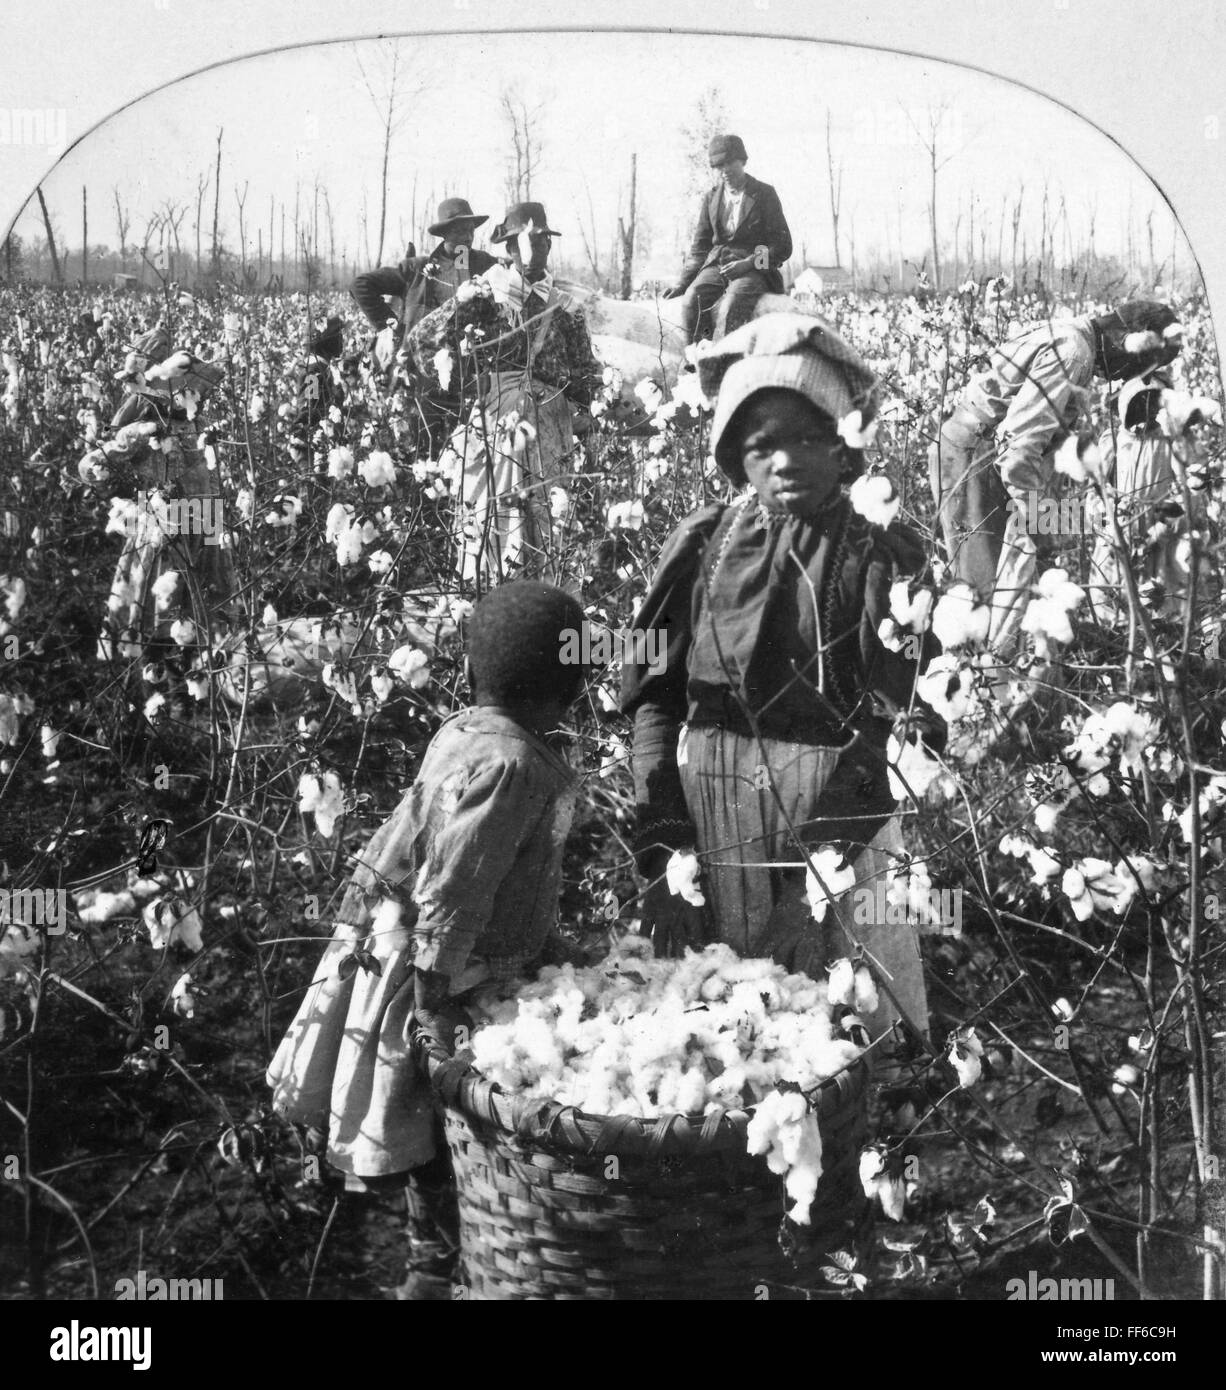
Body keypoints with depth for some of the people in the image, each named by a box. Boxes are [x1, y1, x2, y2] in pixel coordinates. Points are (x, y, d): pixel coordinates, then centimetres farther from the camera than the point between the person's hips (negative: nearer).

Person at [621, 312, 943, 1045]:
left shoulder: (883, 557, -3)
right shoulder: (703, 545, 3)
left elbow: (890, 732, -8)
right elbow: (656, 699, 2)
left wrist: (814, 883, -15)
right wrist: (661, 858, -6)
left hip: (838, 829, -2)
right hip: (707, 831, 2)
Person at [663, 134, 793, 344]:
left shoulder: (765, 195, 4)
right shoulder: (711, 198, 15)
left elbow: (783, 246, 2)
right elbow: (700, 244, 20)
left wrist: (749, 263, -14)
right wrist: (683, 282, 7)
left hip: (754, 270, -4)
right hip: (717, 264, 4)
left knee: (729, 307, -35)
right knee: (691, 301, -28)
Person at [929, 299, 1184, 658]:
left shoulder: (1074, 340, 11)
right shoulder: (1072, 351, -20)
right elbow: (1019, 439, -26)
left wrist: (1041, 500, 13)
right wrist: (1032, 510, -21)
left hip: (998, 458, 10)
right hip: (970, 458, -10)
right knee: (984, 581, -8)